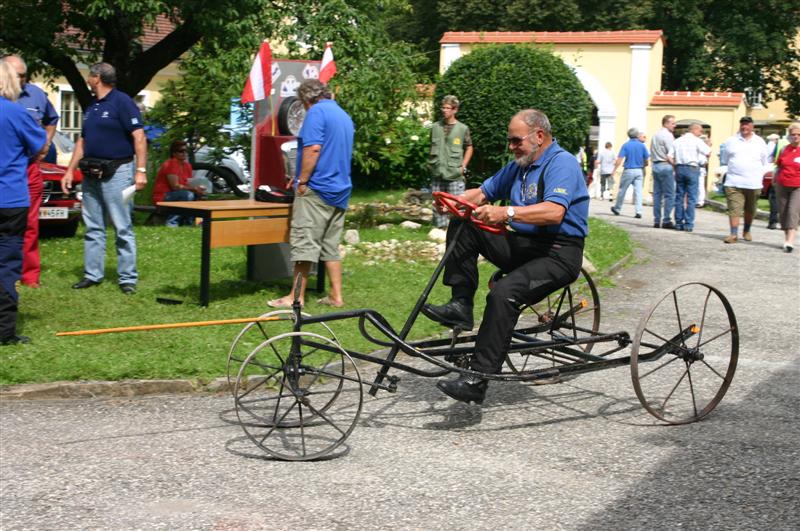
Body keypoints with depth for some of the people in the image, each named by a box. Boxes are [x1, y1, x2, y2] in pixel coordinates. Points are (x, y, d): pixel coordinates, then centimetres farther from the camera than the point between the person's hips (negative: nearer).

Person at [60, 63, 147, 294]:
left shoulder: (122, 102, -8)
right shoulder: (91, 106, 16)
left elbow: (139, 137, -13)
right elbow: (82, 142, 21)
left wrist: (141, 170, -20)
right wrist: (70, 171, 15)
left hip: (116, 172, -8)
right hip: (91, 173, 8)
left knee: (123, 228, -4)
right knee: (92, 227, 10)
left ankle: (128, 278, 0)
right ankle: (92, 274, 16)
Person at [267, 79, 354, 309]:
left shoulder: (317, 112, -8)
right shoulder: (345, 116, 18)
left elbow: (313, 148, -20)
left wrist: (302, 181, -13)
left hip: (317, 189, -8)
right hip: (340, 190, 8)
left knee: (304, 243, -5)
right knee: (331, 246, 12)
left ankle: (297, 297, -3)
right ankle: (336, 296, 12)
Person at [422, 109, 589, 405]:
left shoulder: (562, 163, -11)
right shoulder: (519, 165, 17)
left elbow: (554, 212, -27)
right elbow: (483, 192, 16)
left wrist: (507, 213, -38)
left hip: (558, 254, -9)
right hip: (522, 245, 9)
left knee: (504, 292, -33)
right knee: (462, 225, -2)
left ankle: (477, 380, -31)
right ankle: (460, 305, -7)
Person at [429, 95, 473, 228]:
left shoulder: (462, 128, -1)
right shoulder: (435, 127, 7)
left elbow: (469, 148, 9)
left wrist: (463, 166, 1)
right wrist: (431, 163, 10)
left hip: (455, 174, -3)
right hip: (437, 174, 3)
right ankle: (439, 228, 18)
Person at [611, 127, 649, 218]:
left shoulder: (626, 145, -6)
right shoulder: (642, 145, 1)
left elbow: (620, 159, -13)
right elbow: (647, 159, 2)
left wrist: (615, 169, -5)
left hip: (628, 170, -2)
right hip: (639, 171, 2)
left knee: (622, 190, 11)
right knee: (638, 191, 1)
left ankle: (617, 208, 24)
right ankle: (638, 211, -7)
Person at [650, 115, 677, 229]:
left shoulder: (655, 135, 17)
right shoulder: (667, 135, -10)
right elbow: (671, 155, -15)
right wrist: (675, 165, -7)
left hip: (655, 165, 9)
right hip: (666, 166, -9)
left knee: (657, 194, 9)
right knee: (669, 195, -6)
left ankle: (656, 221, 9)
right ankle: (666, 221, -9)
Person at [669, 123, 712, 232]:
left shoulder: (677, 141, 12)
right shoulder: (696, 141, -4)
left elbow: (670, 157, 5)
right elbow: (708, 153, -11)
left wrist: (676, 166, 12)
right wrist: (709, 145, 8)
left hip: (679, 168, 5)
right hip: (692, 169, -5)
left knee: (679, 197, 9)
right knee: (691, 198, -1)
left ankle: (678, 223, 8)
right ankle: (688, 224, -4)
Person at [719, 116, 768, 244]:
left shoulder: (760, 142, 9)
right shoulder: (731, 141, 8)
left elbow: (764, 163, 14)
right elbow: (724, 160, 16)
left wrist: (758, 176, 8)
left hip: (753, 184, 1)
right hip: (734, 182, -1)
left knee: (750, 210, 10)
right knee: (734, 209, -10)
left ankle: (747, 231, 29)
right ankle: (734, 234, -11)